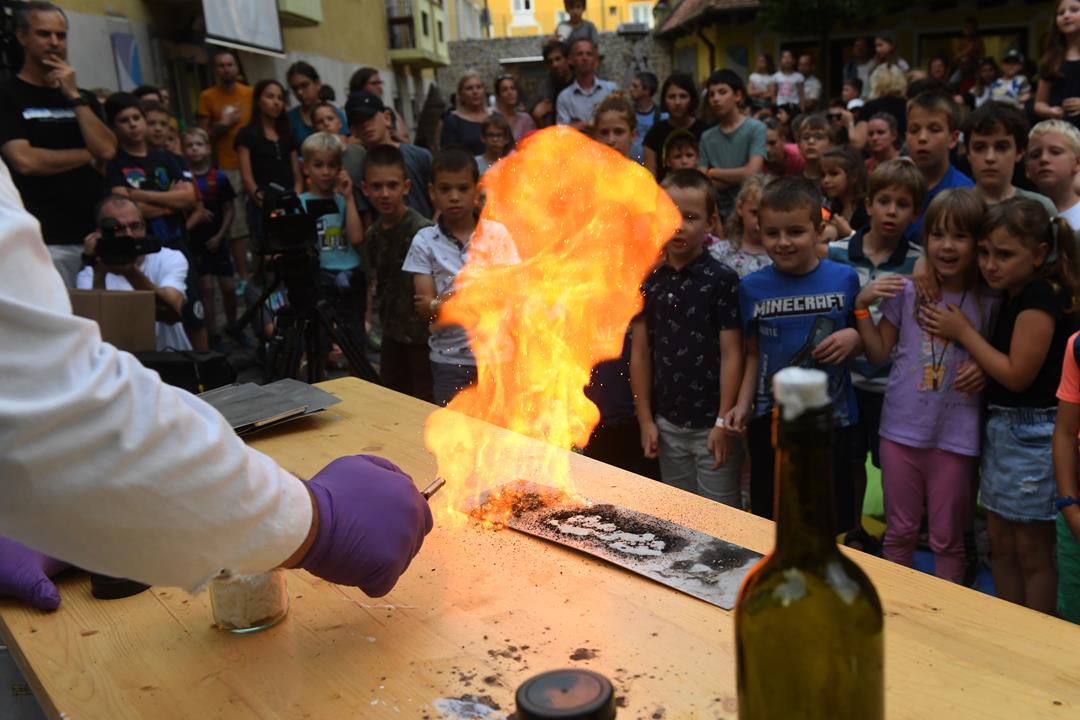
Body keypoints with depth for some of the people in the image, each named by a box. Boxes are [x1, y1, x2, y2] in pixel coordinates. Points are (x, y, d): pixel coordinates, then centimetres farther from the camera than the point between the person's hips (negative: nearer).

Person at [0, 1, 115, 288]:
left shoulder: (82, 97, 19)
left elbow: (106, 150, 2)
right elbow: (25, 161, -11)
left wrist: (74, 96, -3)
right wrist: (87, 155, 0)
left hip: (96, 232, 4)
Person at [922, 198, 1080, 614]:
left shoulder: (1041, 297, -18)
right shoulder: (1011, 295, 9)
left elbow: (1017, 374, -19)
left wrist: (964, 334, -12)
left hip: (1033, 434, -9)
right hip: (1002, 426, 9)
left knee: (1032, 550, 4)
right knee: (1000, 544, 16)